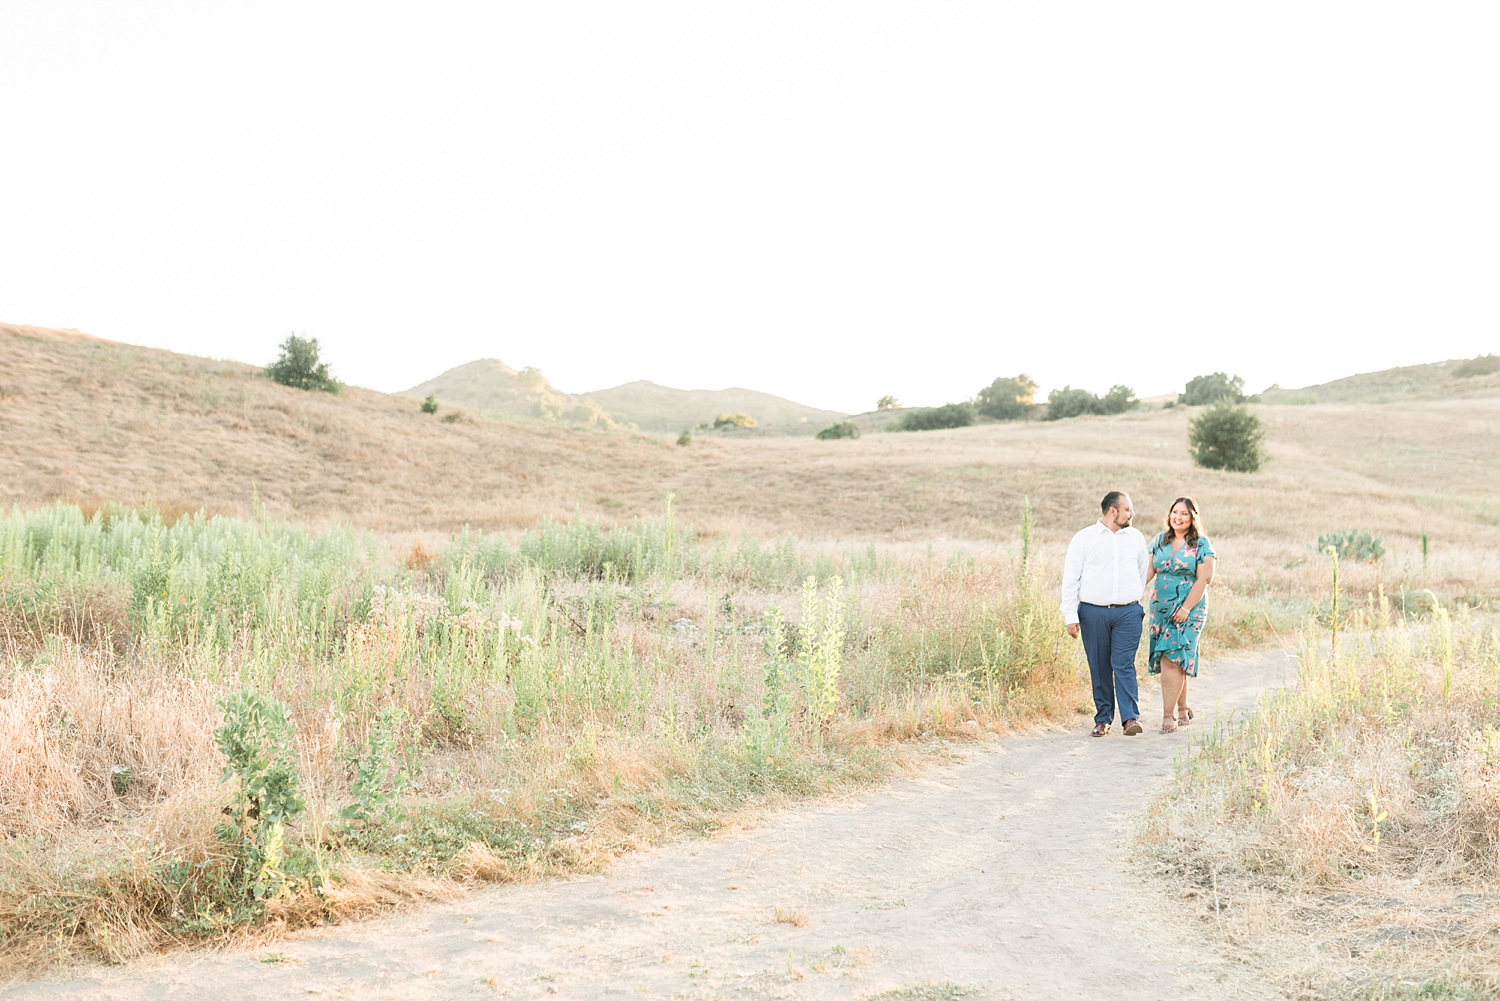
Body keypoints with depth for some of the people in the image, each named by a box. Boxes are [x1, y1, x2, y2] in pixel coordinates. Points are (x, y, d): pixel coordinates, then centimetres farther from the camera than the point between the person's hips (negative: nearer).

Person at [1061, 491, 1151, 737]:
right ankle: (1103, 719, 12)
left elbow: (1144, 571, 25)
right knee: (1099, 668, 3)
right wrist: (1071, 616, -3)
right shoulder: (1083, 539, 2)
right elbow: (1070, 579, 2)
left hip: (1128, 613, 1)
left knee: (1124, 665, -9)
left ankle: (1131, 717, -12)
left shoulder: (1136, 538, 11)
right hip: (1093, 613, -1)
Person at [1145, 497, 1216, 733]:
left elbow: (1203, 580, -9)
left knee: (1171, 658, -13)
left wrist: (1186, 609, -14)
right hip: (1160, 607, 5)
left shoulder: (1201, 545, -4)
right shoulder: (1159, 540, 9)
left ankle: (1168, 715, -9)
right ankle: (1183, 709, 23)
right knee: (1176, 661, 9)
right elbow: (1148, 571, 6)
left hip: (1189, 609, -5)